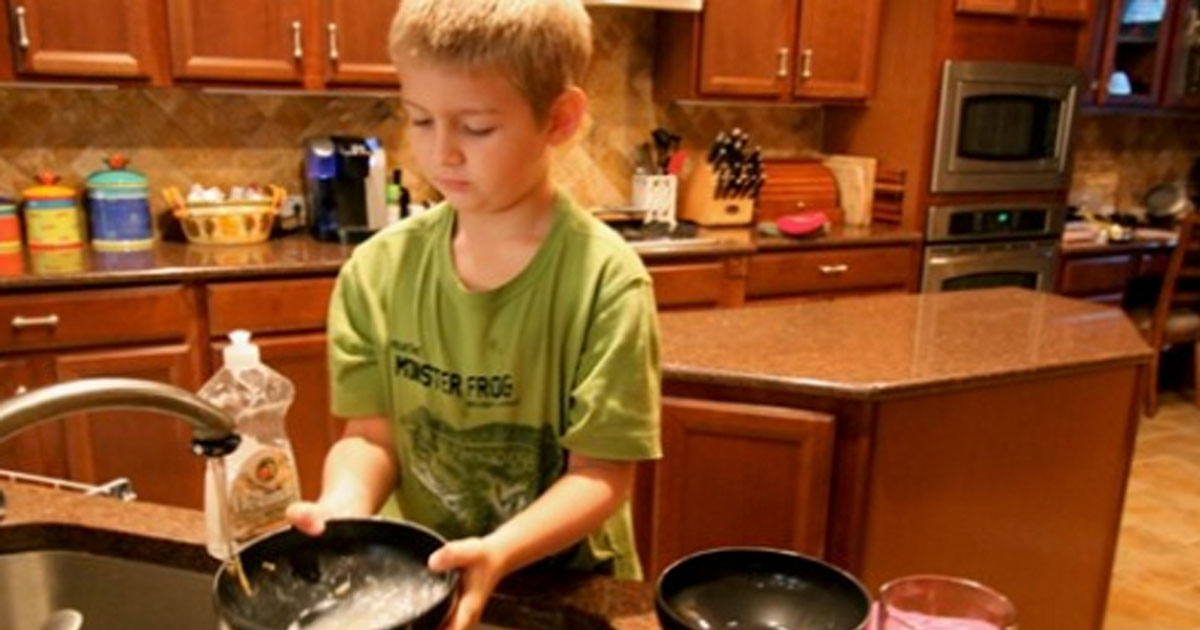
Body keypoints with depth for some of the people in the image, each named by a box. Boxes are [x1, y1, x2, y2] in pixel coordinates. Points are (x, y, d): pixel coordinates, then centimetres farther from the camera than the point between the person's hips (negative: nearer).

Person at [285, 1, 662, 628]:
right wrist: (344, 507, -21)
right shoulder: (379, 268, -6)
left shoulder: (605, 279, -17)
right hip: (418, 576, 3)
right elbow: (372, 432, -2)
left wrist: (497, 553, -29)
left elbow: (602, 474, -15)